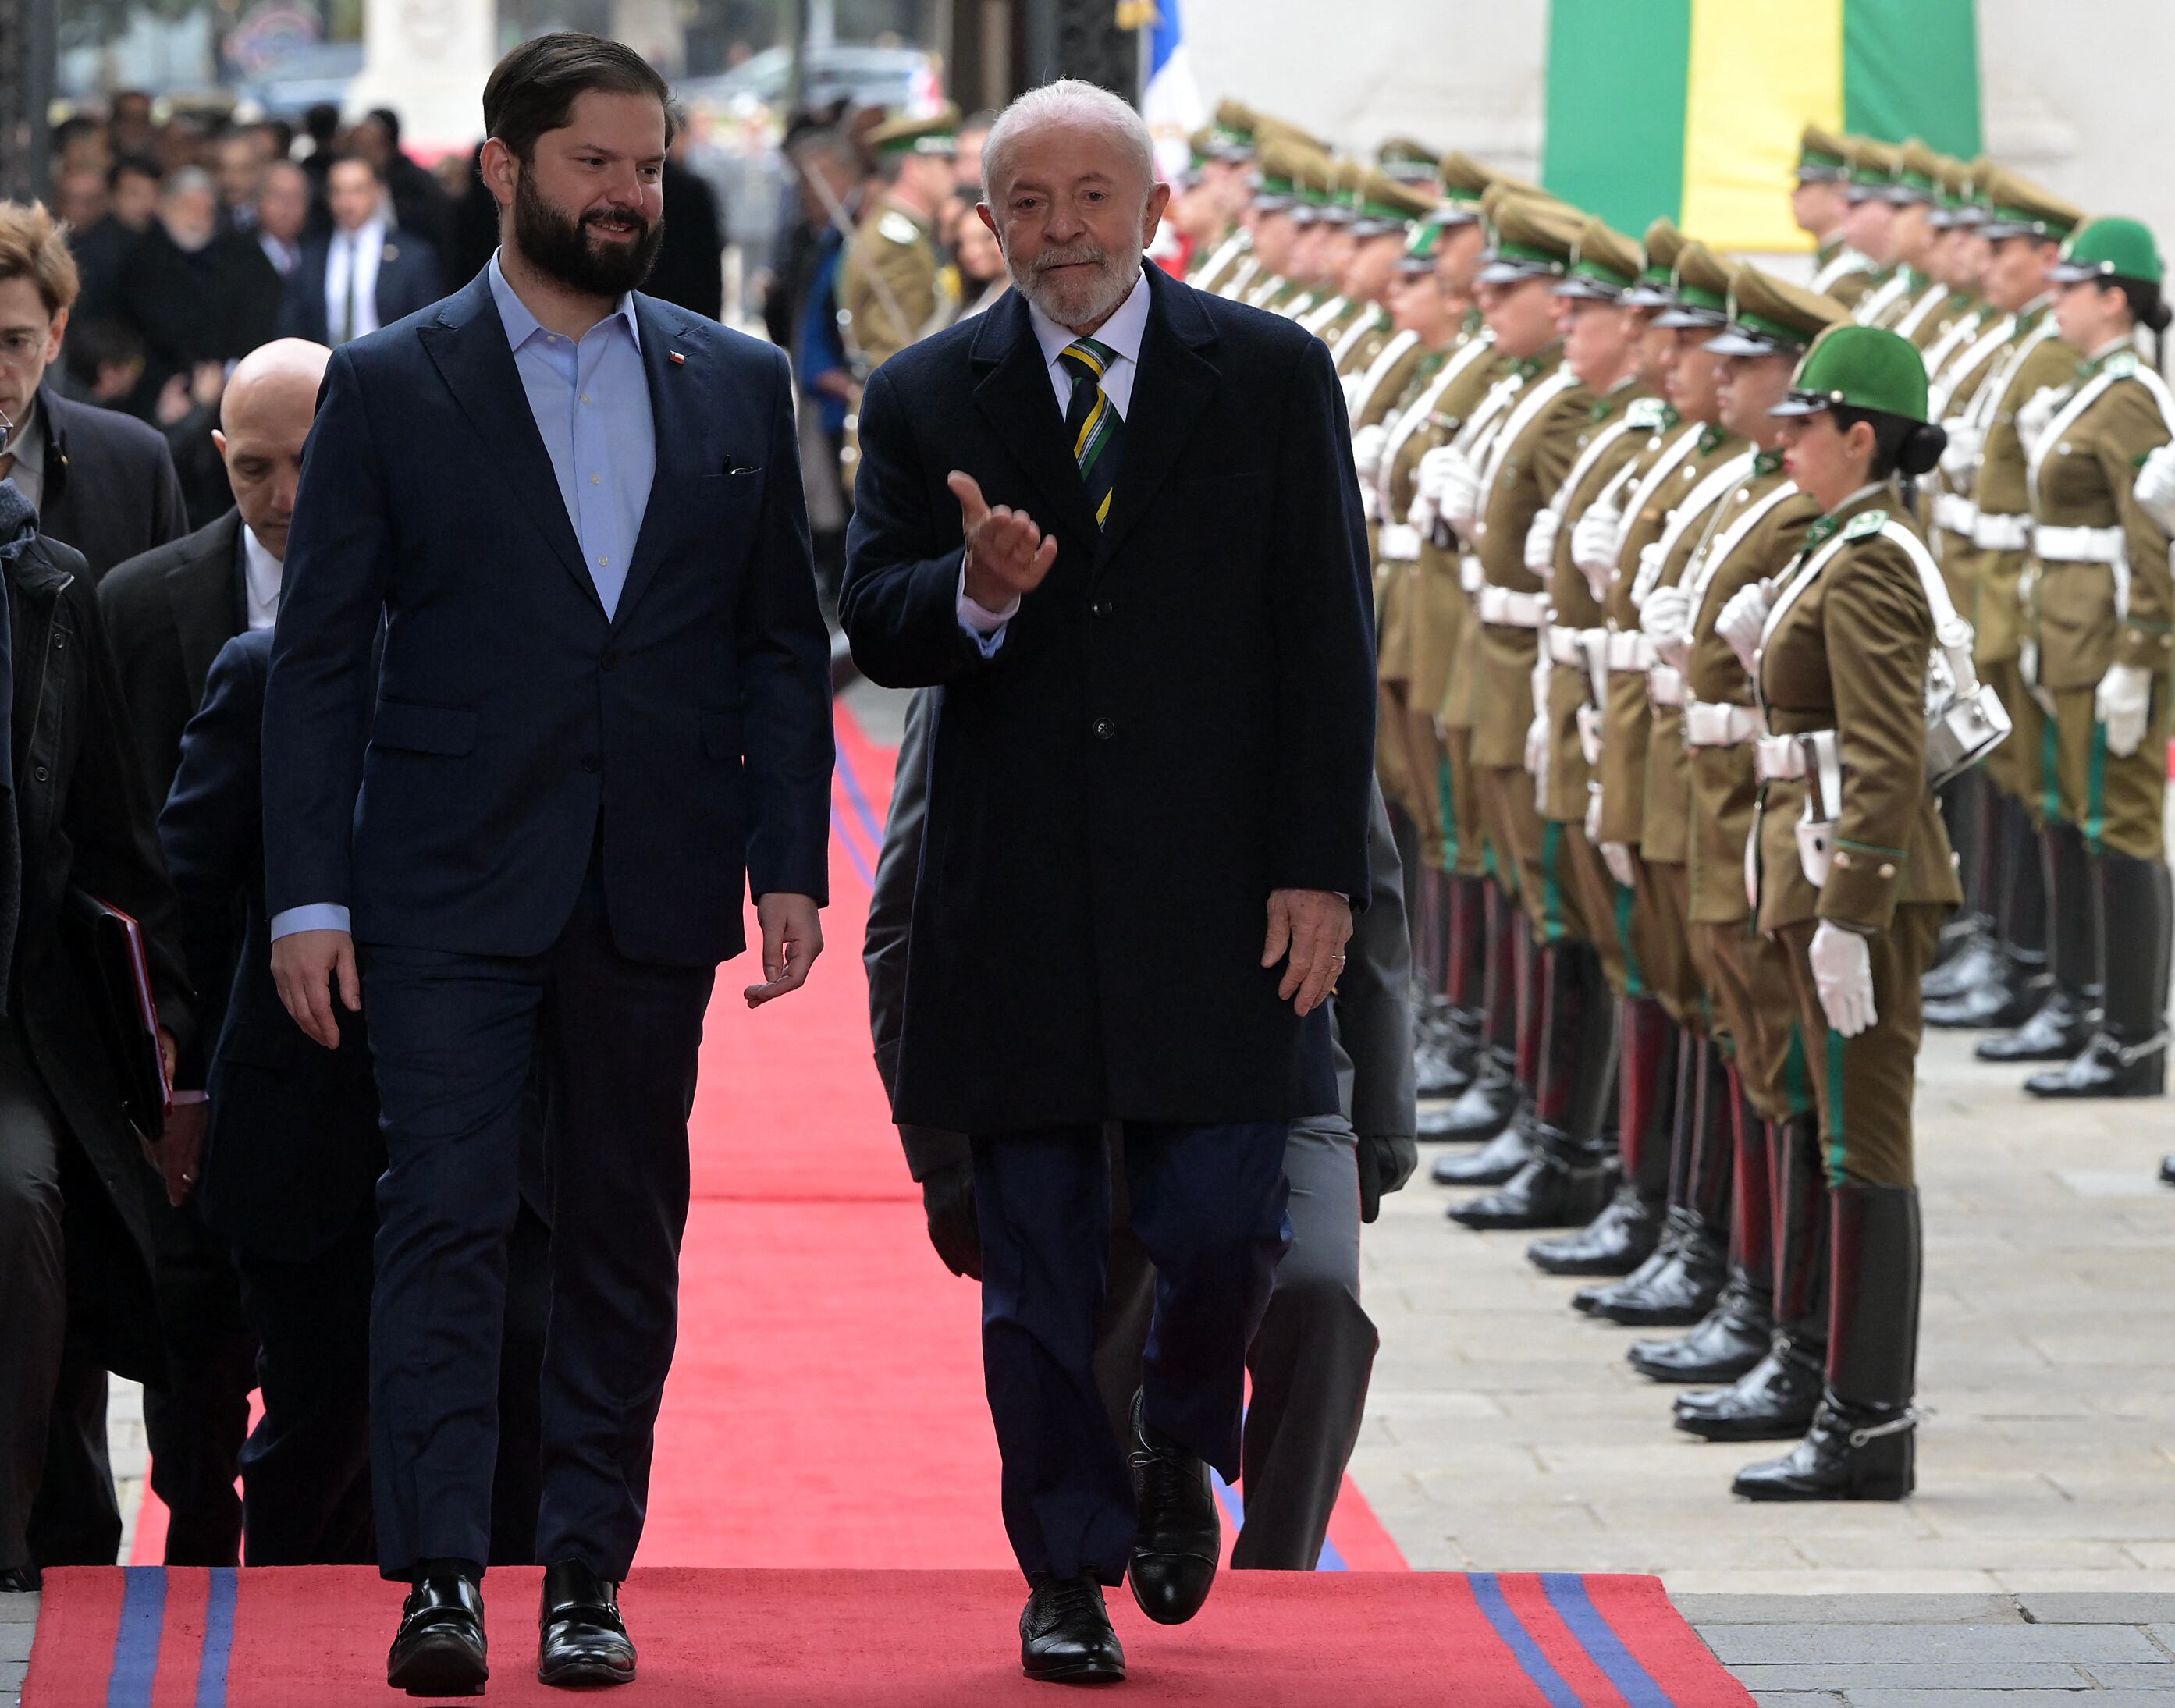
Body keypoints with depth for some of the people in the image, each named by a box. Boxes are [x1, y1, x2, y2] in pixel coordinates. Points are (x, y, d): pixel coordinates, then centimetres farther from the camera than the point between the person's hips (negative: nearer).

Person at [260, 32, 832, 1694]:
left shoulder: (738, 388, 10)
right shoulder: (389, 386, 2)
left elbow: (785, 648, 11)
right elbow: (321, 656, 1)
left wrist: (789, 866, 1)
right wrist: (308, 894, -6)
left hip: (653, 892, 3)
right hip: (449, 885, -3)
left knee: (626, 1235, 6)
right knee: (447, 1217, -10)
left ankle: (588, 1574, 12)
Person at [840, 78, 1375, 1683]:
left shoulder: (1273, 378, 2)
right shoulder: (925, 399, 4)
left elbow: (1328, 640, 0)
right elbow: (874, 623, -1)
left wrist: (1319, 870, -6)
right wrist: (977, 594, -25)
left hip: (1219, 888, -1)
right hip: (1015, 901, 1)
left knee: (1221, 1222, -6)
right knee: (1039, 1262, 4)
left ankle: (1177, 1459, 24)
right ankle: (1069, 1572, 16)